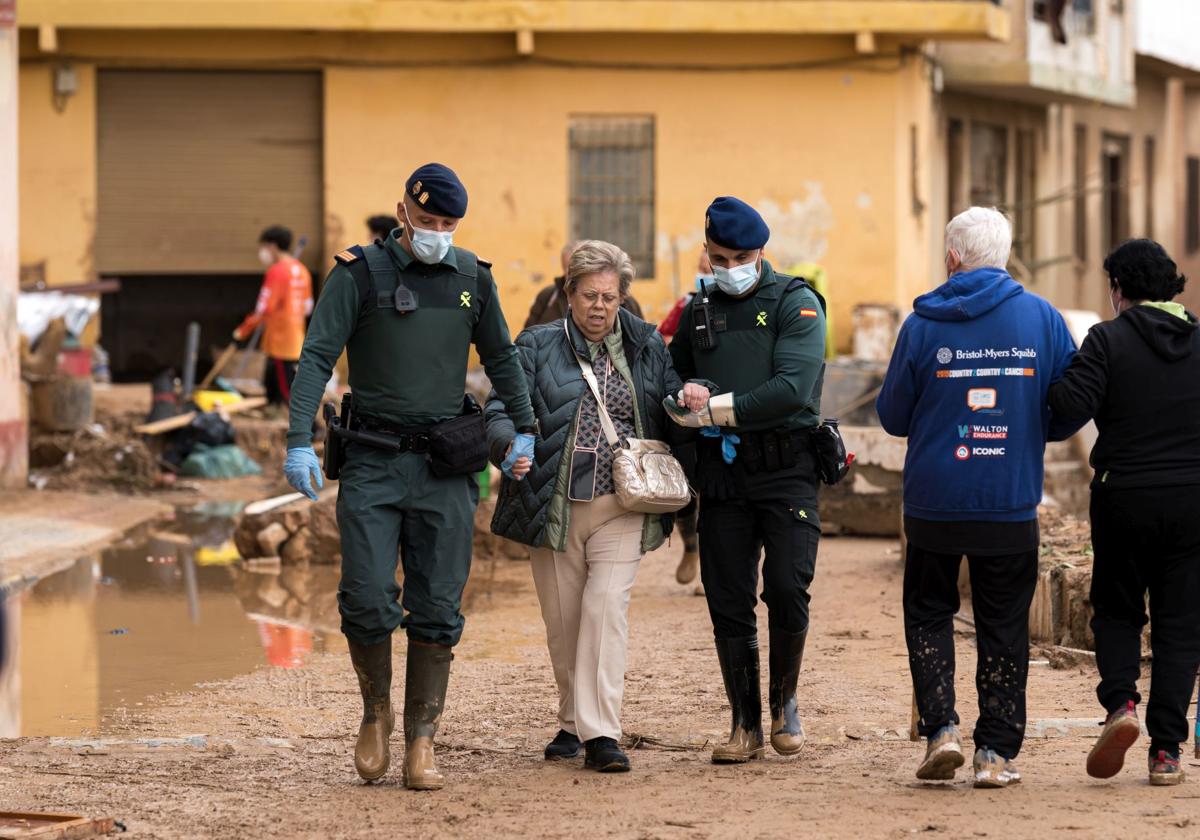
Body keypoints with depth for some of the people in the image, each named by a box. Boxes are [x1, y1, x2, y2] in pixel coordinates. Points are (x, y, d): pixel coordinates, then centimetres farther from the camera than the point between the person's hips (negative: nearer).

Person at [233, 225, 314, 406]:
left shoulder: (277, 271, -14)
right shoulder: (301, 270, 11)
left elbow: (263, 308, -17)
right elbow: (307, 307, 16)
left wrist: (243, 331, -8)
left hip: (280, 343, -9)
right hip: (296, 342, 9)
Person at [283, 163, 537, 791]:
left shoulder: (472, 278, 9)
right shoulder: (360, 273, -3)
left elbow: (500, 357, 23)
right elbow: (317, 356, -8)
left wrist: (524, 429, 25)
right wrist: (299, 441, -18)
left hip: (445, 465, 3)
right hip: (373, 462, -3)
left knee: (436, 610, 0)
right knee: (366, 598, -10)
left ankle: (421, 743, 6)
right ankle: (376, 711, 15)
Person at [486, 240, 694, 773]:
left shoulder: (646, 348, 10)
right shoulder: (538, 348, 6)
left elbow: (673, 416, 11)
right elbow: (501, 412, -2)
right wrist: (510, 446, -25)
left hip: (622, 508, -1)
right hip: (555, 507, 1)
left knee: (606, 608, -15)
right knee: (562, 622, 8)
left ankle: (601, 733, -16)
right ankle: (573, 723, 27)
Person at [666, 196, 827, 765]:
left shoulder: (797, 304, -1)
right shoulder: (698, 312, 16)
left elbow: (792, 389, -14)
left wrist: (715, 409, -13)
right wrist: (685, 395, -1)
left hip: (786, 468, -4)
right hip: (722, 476, 4)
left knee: (787, 590, -14)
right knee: (728, 605, 1)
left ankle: (784, 702, 9)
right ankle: (746, 726, 10)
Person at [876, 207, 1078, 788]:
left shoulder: (923, 325, -5)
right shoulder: (1042, 319, -2)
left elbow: (892, 416, 2)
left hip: (935, 501, -1)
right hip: (1013, 502, 1)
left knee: (929, 613, 15)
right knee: (1003, 626, 9)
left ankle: (941, 728, -1)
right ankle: (997, 752, 8)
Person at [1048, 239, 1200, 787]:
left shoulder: (1108, 340, -7)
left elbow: (1072, 407, -17)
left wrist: (1045, 379, 2)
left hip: (1124, 497, -2)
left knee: (1116, 611, 15)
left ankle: (1120, 702, -10)